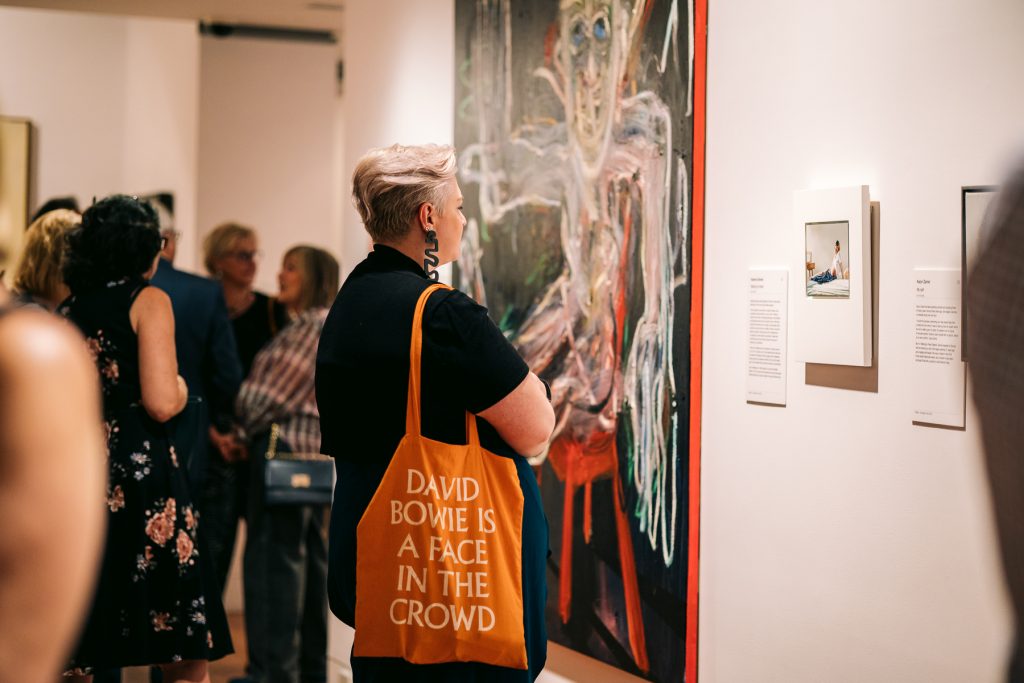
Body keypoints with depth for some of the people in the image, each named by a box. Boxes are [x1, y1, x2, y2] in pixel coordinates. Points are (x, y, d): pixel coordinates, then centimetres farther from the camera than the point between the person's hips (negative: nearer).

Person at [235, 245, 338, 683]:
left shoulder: (312, 326, -12)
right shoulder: (332, 326, 18)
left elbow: (271, 393, -13)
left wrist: (239, 427, 2)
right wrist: (252, 426, 10)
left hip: (286, 449, -10)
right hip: (316, 451, 10)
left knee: (275, 556, -7)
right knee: (308, 556, 12)